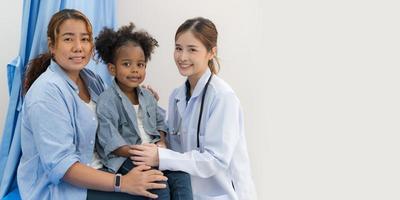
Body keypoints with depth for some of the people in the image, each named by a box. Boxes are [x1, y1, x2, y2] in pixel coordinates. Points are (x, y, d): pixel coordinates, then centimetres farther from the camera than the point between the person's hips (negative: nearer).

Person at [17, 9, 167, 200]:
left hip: (95, 172, 7)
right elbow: (60, 165, -25)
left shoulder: (91, 78, 5)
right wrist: (122, 183, -29)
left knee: (157, 184, -8)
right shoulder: (47, 92, -19)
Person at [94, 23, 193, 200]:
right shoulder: (107, 101, -10)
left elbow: (160, 121, 22)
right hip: (124, 159, -6)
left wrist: (161, 142, 0)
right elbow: (110, 142, -17)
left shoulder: (147, 95, 13)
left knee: (181, 175, -17)